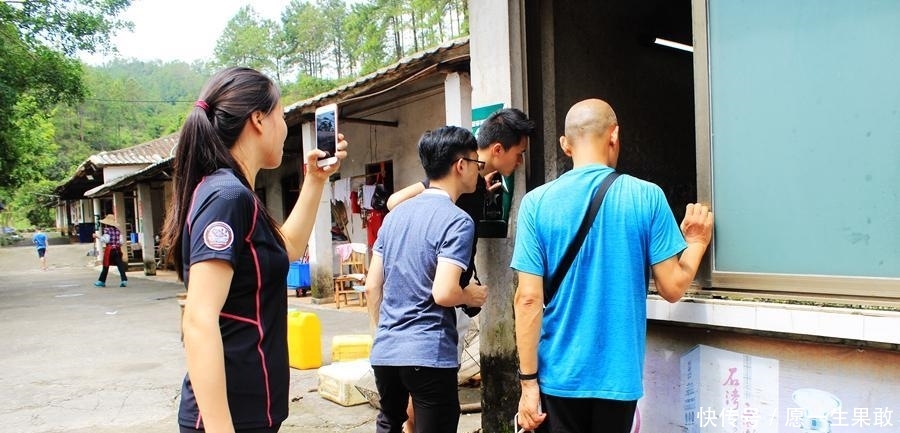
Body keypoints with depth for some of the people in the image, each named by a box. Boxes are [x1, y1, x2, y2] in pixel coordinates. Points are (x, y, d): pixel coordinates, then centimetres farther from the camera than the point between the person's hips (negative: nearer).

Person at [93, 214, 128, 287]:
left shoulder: (106, 229, -6)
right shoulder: (117, 230, 9)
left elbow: (106, 240, -14)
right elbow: (121, 241, 6)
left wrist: (97, 236, -5)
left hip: (109, 249, -4)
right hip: (117, 249, 4)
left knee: (106, 266, 7)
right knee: (120, 264, -1)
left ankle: (101, 281, 18)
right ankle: (124, 280, -12)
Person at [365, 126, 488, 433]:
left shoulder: (395, 214, 9)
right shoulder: (457, 221, -13)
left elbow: (372, 285, 11)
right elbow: (443, 293, -22)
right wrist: (473, 296, -2)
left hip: (384, 350, 7)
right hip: (429, 355, -7)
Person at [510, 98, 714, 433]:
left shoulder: (537, 203, -7)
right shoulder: (647, 197, -6)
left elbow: (528, 299, -10)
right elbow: (673, 288, -3)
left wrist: (528, 381, -3)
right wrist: (696, 242, 15)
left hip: (560, 376, 0)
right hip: (618, 375, 1)